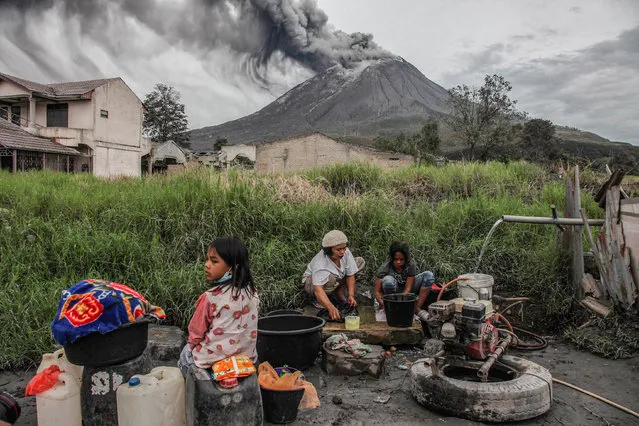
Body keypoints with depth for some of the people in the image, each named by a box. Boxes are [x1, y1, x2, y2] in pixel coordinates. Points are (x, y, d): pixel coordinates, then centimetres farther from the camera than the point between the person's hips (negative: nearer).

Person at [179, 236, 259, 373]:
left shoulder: (211, 297, -24)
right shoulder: (253, 292, -9)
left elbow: (196, 332, -10)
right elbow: (249, 326, 4)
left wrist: (191, 343, 11)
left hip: (214, 358, -5)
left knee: (185, 354, 25)